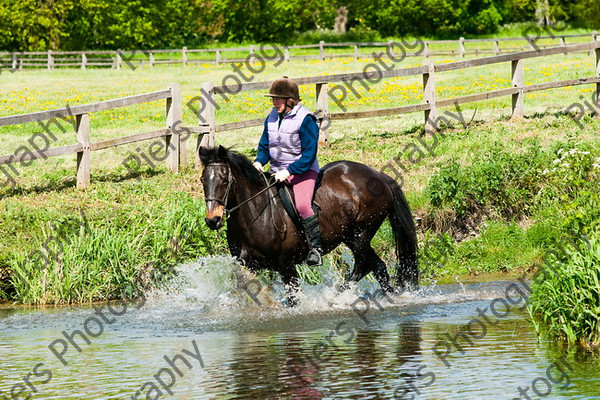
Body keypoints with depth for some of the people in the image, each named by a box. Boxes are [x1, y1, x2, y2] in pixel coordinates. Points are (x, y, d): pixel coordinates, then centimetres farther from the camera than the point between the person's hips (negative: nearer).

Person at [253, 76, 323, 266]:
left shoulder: (305, 120, -13)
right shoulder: (272, 117, 7)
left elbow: (309, 156, -16)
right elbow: (264, 146, 16)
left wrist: (289, 171, -26)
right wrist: (259, 161, -6)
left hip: (302, 172, -7)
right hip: (277, 172, 7)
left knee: (302, 205, -30)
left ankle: (316, 247, -22)